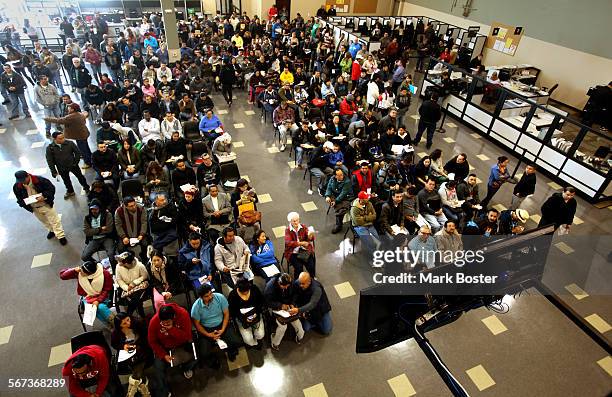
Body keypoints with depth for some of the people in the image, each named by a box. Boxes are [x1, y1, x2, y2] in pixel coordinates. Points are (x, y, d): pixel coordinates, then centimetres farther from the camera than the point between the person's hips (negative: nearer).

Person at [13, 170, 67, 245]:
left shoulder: (39, 180, -24)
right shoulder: (17, 187, -11)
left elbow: (51, 188, -16)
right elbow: (20, 199, 2)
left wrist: (44, 196, -31)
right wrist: (24, 203, -20)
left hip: (46, 205, -4)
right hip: (34, 208, 4)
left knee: (54, 221, 5)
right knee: (44, 222, 26)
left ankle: (61, 236, 19)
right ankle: (52, 231, 51)